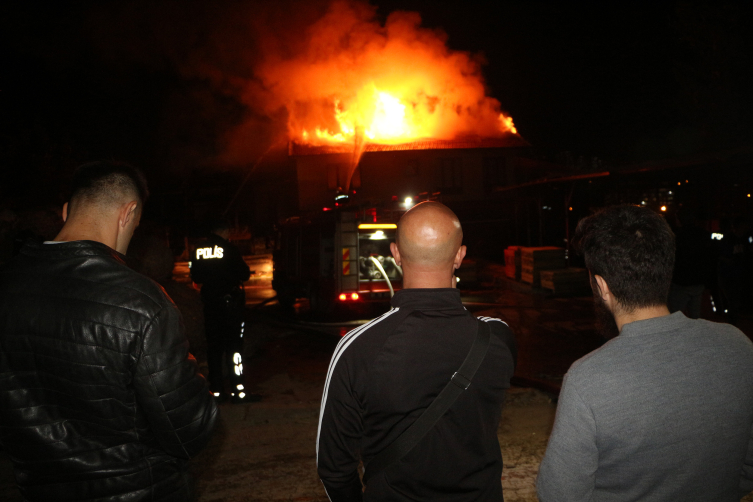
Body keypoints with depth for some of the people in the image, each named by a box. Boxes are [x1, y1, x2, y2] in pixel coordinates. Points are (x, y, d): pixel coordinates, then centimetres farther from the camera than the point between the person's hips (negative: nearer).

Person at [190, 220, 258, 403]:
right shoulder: (229, 250, -11)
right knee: (234, 346, -1)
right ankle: (239, 390, -1)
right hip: (230, 302, -5)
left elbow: (195, 277, 11)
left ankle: (217, 390, 15)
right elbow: (244, 274, -9)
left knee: (214, 347, 11)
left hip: (210, 303, 5)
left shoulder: (198, 251, 4)